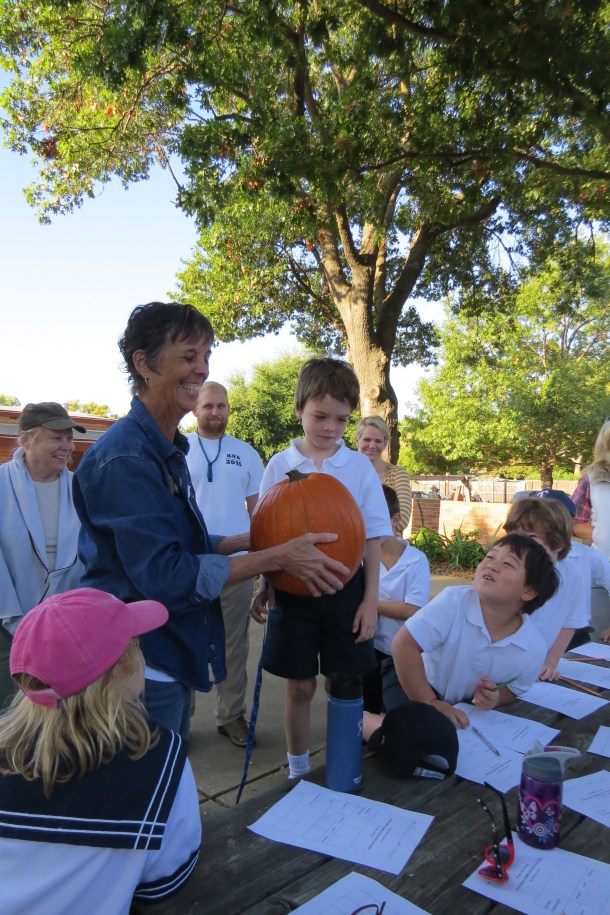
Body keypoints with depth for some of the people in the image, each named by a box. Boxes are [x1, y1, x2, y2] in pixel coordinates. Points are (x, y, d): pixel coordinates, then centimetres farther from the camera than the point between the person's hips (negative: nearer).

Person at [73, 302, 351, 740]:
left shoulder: (166, 448, 7)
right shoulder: (124, 456, -21)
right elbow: (164, 575, -26)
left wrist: (252, 540, 2)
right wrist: (278, 557, -23)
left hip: (170, 657, 9)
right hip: (141, 668, -9)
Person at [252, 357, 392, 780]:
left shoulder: (360, 467, -2)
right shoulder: (280, 465, -1)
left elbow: (372, 538, 1)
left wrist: (370, 599, -2)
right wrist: (264, 586, 1)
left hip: (345, 589, 0)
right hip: (293, 589, 0)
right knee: (300, 686, 10)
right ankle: (298, 773, 29)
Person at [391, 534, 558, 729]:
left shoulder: (534, 647, -17)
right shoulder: (453, 601, -29)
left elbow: (512, 690, 1)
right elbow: (404, 645, -29)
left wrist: (495, 698, -21)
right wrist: (430, 703, -30)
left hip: (469, 715, 4)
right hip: (416, 690, -4)